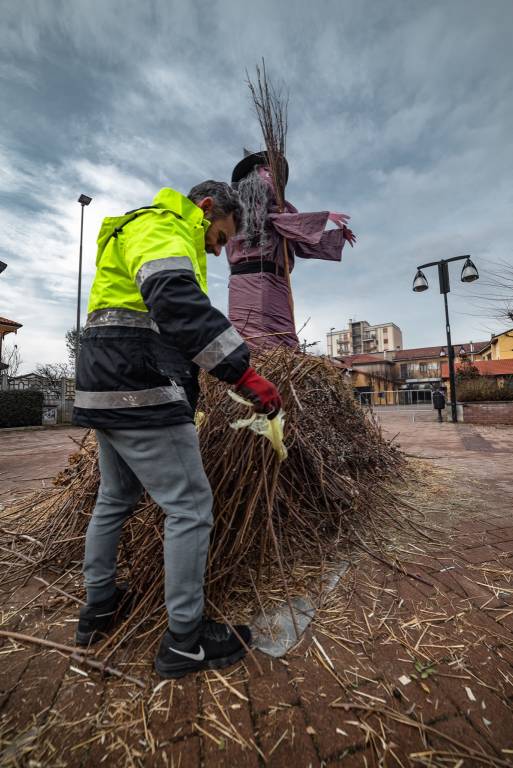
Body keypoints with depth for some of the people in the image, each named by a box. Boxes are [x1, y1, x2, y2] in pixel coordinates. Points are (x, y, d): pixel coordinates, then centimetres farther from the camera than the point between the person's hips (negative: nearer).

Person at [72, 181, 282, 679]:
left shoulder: (150, 231, 30)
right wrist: (242, 372, -29)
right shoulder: (161, 226, -2)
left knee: (115, 499, 21)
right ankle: (185, 639, 14)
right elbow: (178, 302, -26)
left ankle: (99, 605, 39)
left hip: (110, 393, 11)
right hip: (141, 395, -11)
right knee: (191, 507, -3)